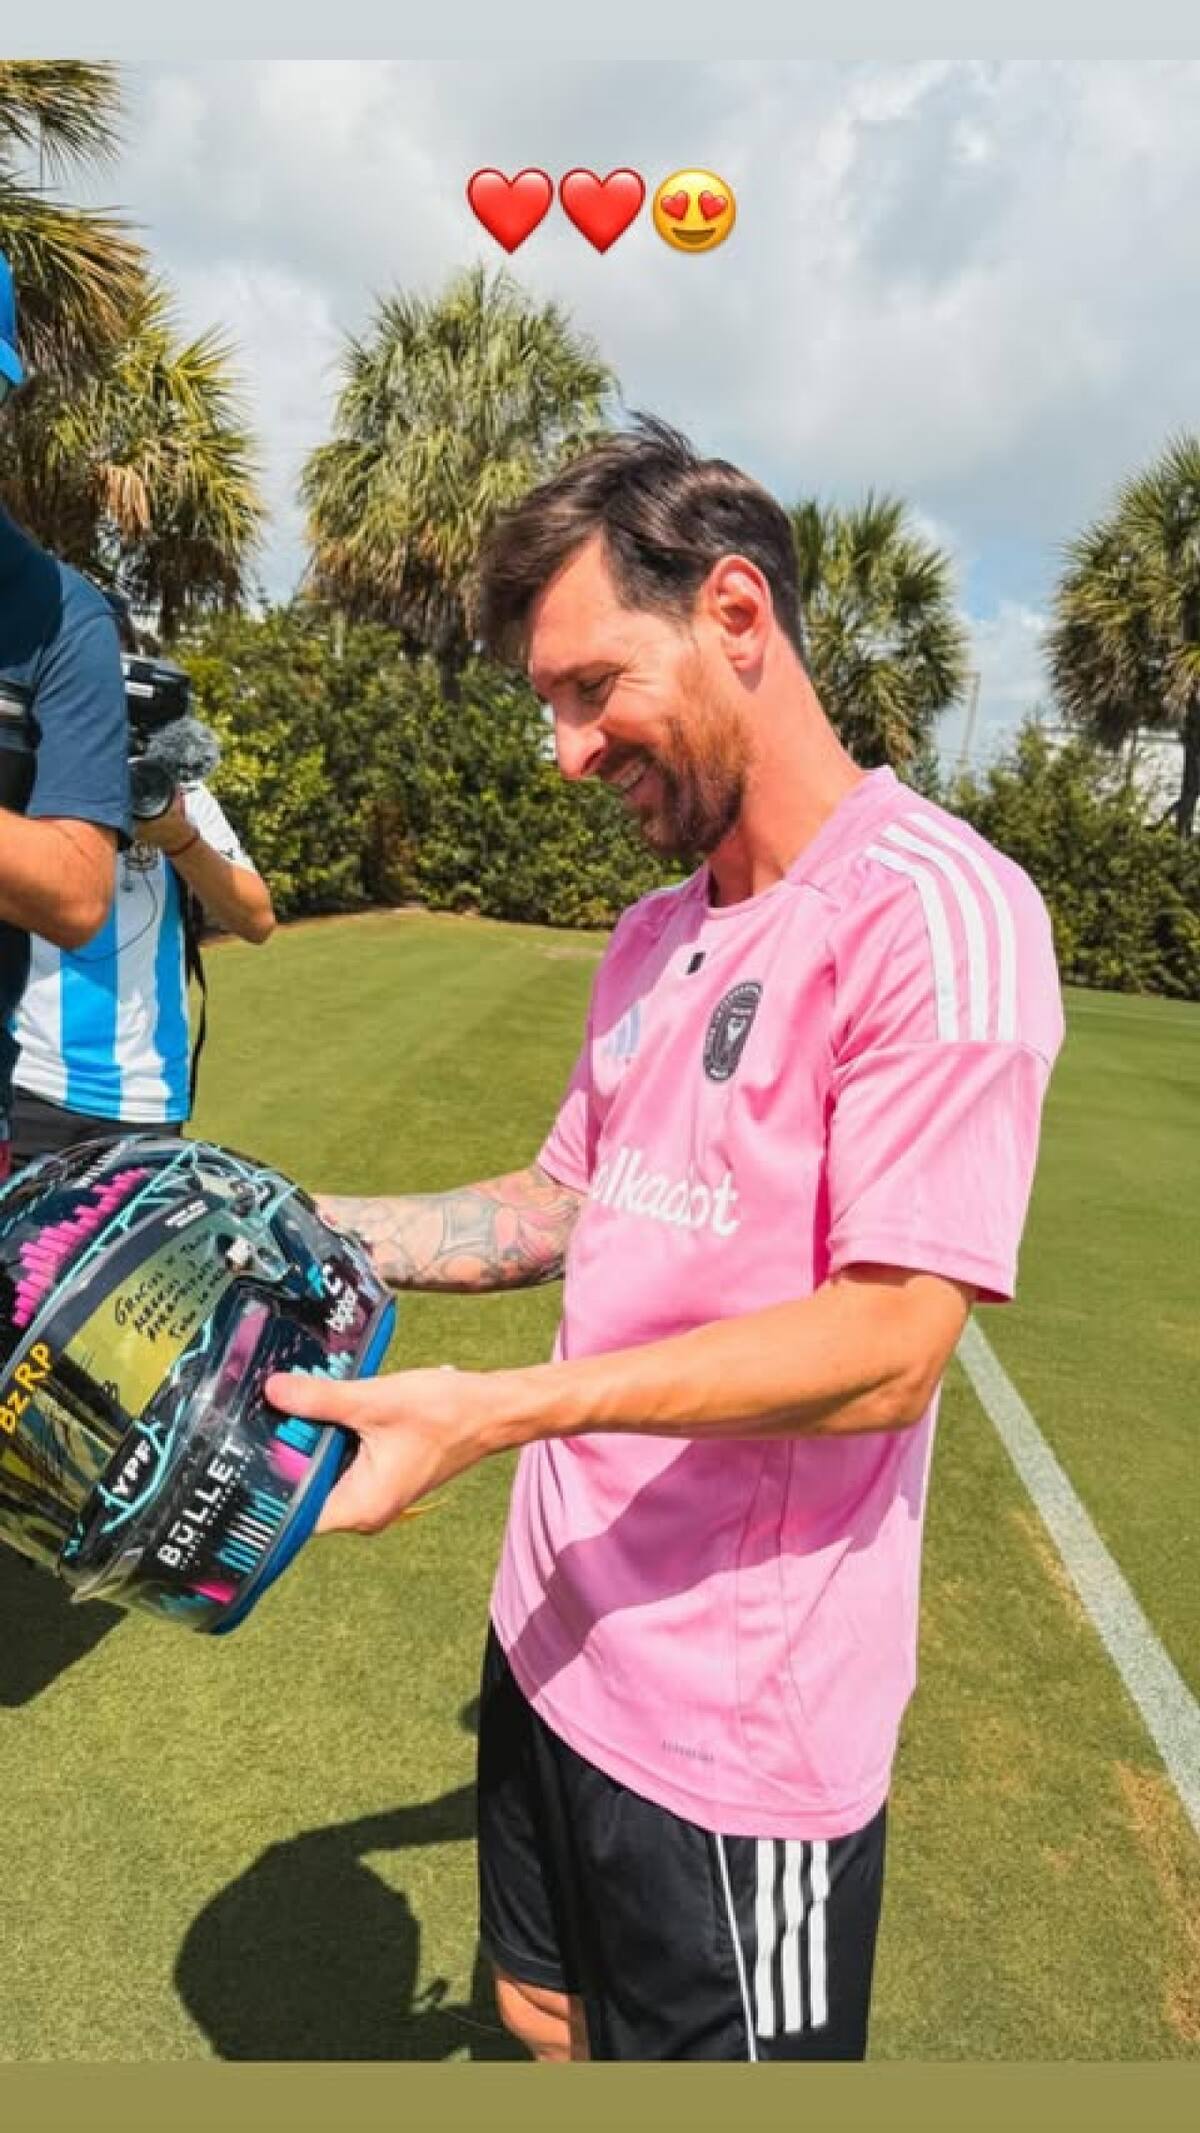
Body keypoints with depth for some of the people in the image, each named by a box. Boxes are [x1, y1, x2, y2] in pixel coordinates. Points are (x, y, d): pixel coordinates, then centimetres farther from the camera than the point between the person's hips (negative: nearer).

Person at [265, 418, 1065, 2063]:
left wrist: (486, 1414, -28)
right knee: (549, 2018, 28)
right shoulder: (652, 936, 8)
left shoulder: (933, 908, -20)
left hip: (734, 1723, -7)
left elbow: (884, 1351, -25)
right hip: (555, 1636, 8)